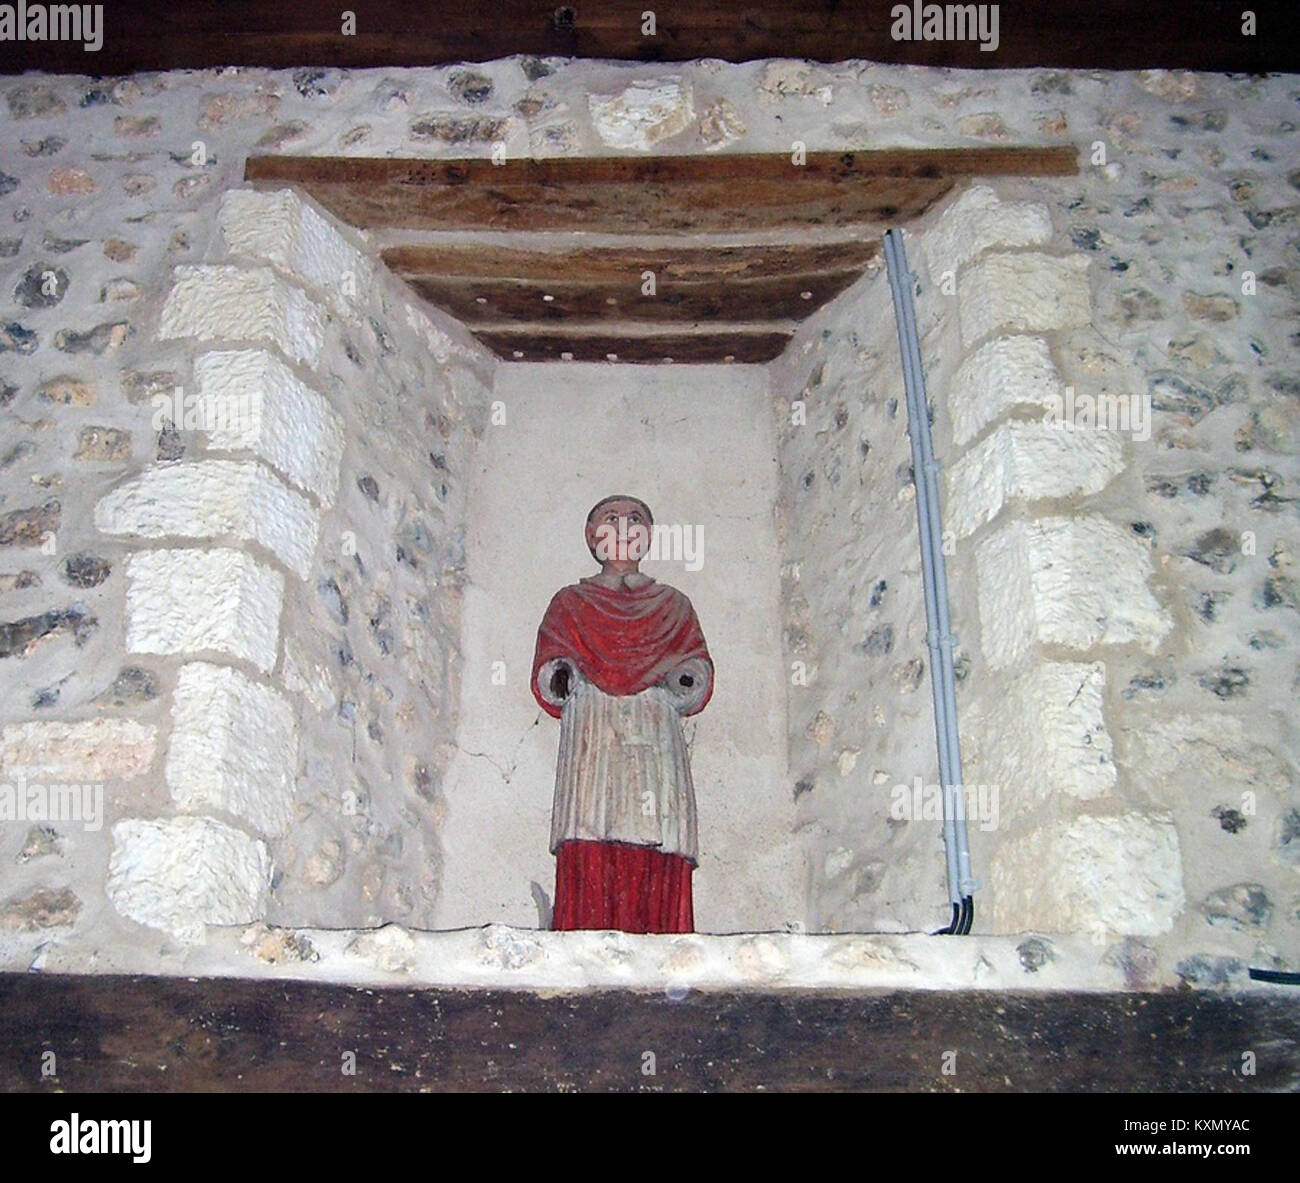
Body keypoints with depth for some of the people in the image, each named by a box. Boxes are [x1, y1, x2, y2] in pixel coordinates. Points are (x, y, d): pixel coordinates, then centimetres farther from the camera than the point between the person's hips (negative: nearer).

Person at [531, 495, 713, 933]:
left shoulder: (674, 605, 26)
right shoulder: (570, 602, 24)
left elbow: (698, 669, 15)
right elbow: (547, 674, 13)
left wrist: (684, 679, -8)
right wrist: (563, 675, -10)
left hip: (656, 739, 1)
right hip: (592, 735, -1)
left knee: (659, 862, -14)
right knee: (590, 858, -17)